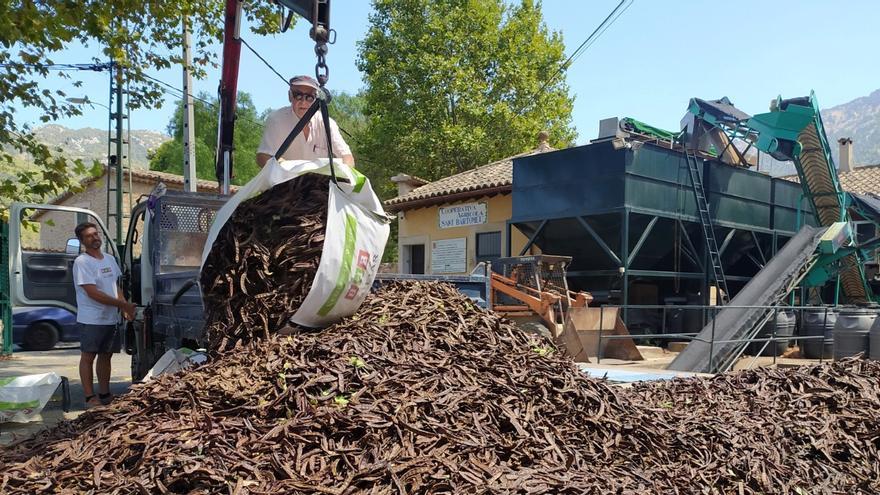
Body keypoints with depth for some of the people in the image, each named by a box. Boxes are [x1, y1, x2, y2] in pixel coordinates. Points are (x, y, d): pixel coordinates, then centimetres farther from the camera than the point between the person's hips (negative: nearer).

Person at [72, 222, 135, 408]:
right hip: (91, 320, -7)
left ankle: (105, 394, 23)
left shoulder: (110, 259, 11)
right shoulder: (82, 262, -13)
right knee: (88, 357, 2)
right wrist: (122, 304, -18)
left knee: (106, 356, 13)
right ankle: (90, 397, 7)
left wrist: (125, 308, 2)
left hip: (110, 319, 7)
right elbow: (93, 293, -19)